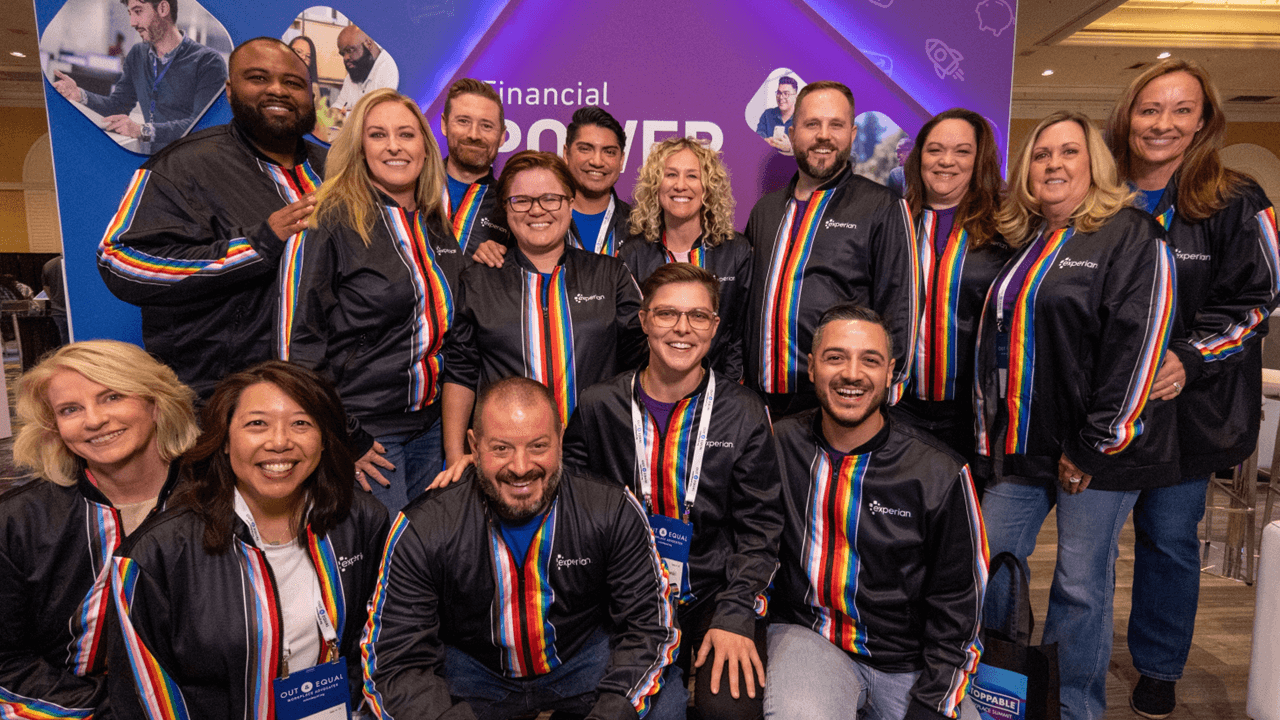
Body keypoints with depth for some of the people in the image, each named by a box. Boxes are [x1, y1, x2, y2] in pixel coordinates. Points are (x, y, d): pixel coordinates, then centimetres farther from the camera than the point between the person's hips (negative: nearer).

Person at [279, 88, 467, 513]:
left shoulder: (436, 225, 10)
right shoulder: (329, 222, -10)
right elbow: (298, 342, -13)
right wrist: (340, 440, -14)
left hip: (431, 428, 6)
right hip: (366, 433, -6)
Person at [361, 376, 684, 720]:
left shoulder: (614, 512, -18)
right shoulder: (419, 532, -20)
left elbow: (647, 624, -12)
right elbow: (398, 664, -18)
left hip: (583, 660, 1)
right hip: (470, 666, 0)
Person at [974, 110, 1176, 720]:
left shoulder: (1132, 236, -5)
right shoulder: (1019, 245, 15)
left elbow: (1138, 346, -14)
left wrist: (1094, 446, -16)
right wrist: (988, 431, 12)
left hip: (1097, 451, -6)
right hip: (1022, 444, 6)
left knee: (1082, 587, 5)